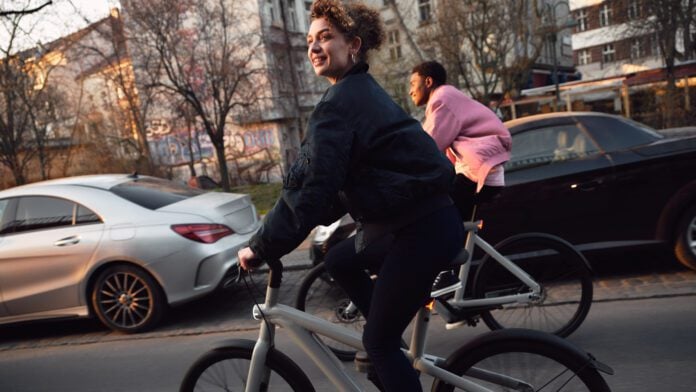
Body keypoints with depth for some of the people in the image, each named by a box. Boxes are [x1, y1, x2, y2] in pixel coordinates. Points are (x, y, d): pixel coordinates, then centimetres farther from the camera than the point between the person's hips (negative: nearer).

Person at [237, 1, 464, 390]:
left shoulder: (340, 101, -15)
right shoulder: (363, 91, 16)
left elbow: (311, 185, -22)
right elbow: (338, 177, 20)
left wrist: (261, 247, -12)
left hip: (424, 229, -10)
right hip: (418, 219, 10)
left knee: (378, 342, 3)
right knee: (339, 262, 24)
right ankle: (391, 348, 33)